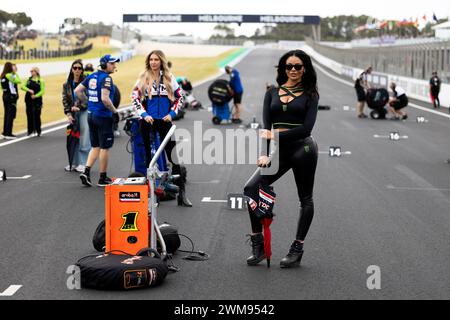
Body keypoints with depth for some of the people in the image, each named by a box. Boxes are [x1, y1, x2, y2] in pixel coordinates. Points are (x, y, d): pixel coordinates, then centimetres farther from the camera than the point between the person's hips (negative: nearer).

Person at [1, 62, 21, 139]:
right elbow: (19, 81, -14)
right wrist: (15, 72, -5)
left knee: (7, 114, 14)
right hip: (12, 96, -8)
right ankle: (8, 134, -5)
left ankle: (5, 132, 18)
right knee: (11, 115, -5)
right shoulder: (10, 75, -15)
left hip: (5, 95, 8)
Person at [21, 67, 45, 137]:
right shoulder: (28, 80, 10)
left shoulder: (40, 81, -1)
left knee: (37, 115, -3)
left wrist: (36, 95, -18)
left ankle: (38, 131, 6)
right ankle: (30, 130, 10)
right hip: (29, 100, 3)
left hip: (37, 100, -3)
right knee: (29, 115, 3)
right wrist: (29, 90, -16)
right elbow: (23, 86, 0)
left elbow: (42, 91, -6)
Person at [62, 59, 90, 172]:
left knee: (84, 139, -8)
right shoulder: (67, 84, 9)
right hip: (73, 113, 5)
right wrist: (68, 113, -3)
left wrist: (78, 106, -18)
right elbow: (65, 100, 8)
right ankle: (74, 163, 16)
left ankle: (83, 163, -4)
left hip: (84, 111, -5)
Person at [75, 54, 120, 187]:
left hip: (91, 115, 8)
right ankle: (103, 178, 11)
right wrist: (114, 110, -12)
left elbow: (77, 90, 11)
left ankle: (86, 172, 1)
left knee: (95, 146, 16)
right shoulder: (106, 78, -15)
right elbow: (105, 98, -25)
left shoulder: (92, 76, 9)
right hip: (103, 116, -7)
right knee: (105, 147, 4)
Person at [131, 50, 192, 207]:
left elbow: (179, 97, 11)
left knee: (173, 155, -2)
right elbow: (135, 98, 2)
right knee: (148, 156, 5)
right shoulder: (143, 77, 2)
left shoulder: (169, 78, 5)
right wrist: (144, 114, -9)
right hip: (147, 121, -1)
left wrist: (172, 113, -1)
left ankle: (181, 192, 0)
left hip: (164, 121, 1)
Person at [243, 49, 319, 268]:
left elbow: (307, 127, -10)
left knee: (305, 199, 4)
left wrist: (276, 135, -18)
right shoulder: (272, 93, 10)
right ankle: (258, 247, -7)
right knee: (251, 188, -14)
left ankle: (297, 249, 17)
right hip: (278, 151, 3)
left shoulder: (310, 94, 3)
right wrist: (264, 153, -17)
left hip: (302, 147, -2)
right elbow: (266, 127, -1)